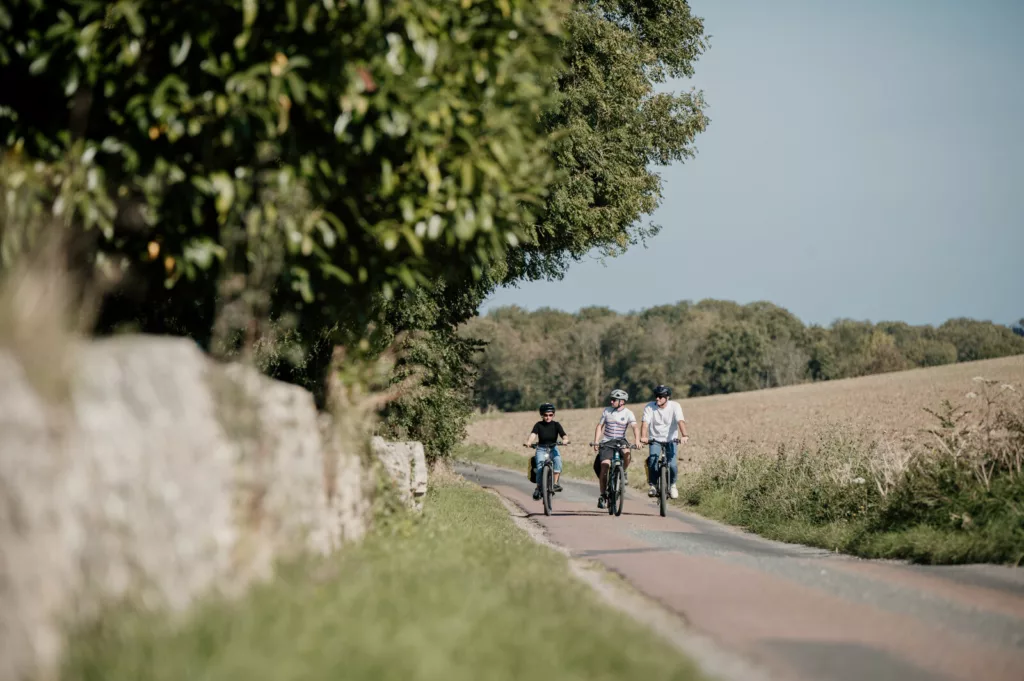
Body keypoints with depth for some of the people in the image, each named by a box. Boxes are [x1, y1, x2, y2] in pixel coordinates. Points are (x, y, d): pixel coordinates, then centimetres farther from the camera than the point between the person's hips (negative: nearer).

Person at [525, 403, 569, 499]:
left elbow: (564, 435, -17)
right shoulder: (538, 425, -6)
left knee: (557, 460, -31)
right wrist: (529, 441, -45)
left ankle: (555, 483, -24)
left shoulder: (556, 425, -5)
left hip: (553, 449, 0)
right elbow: (533, 434, -23)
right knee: (540, 464, -25)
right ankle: (538, 488, -10)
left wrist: (565, 440, -42)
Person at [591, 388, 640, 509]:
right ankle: (603, 495, -4)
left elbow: (635, 427, -15)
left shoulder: (628, 413, -2)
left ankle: (623, 472, -4)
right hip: (606, 443, 1)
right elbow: (600, 426, 8)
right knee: (604, 466, -14)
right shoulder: (607, 411, 4)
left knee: (626, 453, -35)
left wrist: (637, 440, -33)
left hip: (620, 441, -1)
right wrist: (596, 442, -4)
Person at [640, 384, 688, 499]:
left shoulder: (675, 406, -14)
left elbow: (681, 421, -27)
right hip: (655, 439, 0)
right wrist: (643, 437, -42)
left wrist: (684, 436, -45)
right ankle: (652, 484, 2)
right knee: (652, 461, -22)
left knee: (672, 464, -16)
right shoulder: (649, 407, -12)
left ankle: (672, 484, 13)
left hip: (670, 439, 0)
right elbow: (645, 423, -23)